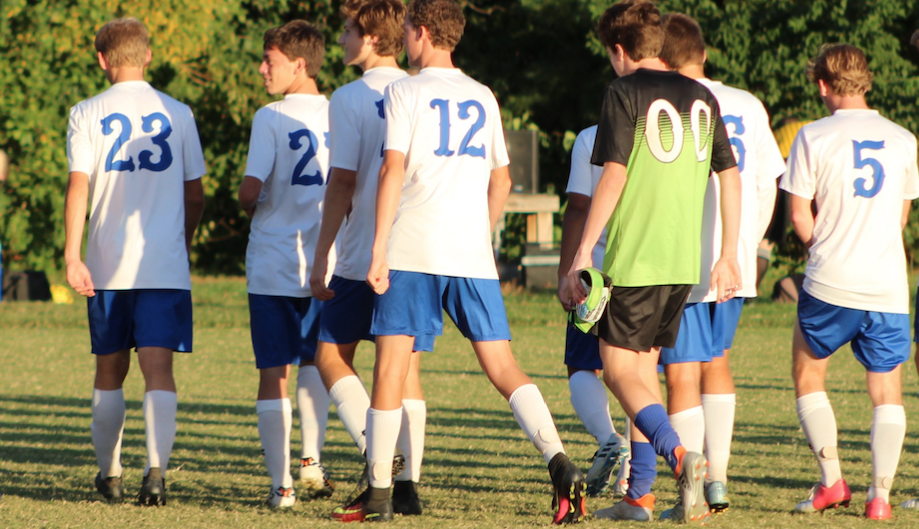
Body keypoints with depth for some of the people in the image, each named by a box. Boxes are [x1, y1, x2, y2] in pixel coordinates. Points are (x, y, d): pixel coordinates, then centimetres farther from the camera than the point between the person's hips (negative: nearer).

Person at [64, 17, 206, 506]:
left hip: (108, 265, 0)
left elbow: (78, 187, -9)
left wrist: (72, 256, -12)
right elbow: (195, 194, 10)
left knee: (110, 373, 13)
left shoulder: (87, 114, 1)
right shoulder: (177, 114, 5)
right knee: (159, 370, -6)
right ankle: (156, 468, -23)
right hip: (166, 265, 0)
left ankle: (109, 475, 21)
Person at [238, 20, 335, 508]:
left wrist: (249, 204, 6)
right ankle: (312, 461, 11)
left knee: (273, 375, 3)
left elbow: (251, 188, -16)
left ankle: (281, 483, 0)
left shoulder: (271, 118, -10)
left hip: (273, 266, -4)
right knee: (314, 363, 23)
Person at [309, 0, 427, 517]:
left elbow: (343, 183, -11)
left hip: (364, 256, -5)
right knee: (407, 366, 8)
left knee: (332, 354, 8)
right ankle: (409, 482, 2)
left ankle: (376, 453, -10)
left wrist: (321, 257, -6)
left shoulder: (350, 99, -8)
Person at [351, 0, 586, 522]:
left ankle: (379, 493, 6)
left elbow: (393, 170, -10)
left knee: (391, 366, 3)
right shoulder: (483, 97, 15)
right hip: (473, 254, 4)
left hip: (413, 251, -4)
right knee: (503, 365, 2)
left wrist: (378, 250, -11)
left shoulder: (406, 92, -1)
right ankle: (560, 462, -17)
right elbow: (501, 180, 22)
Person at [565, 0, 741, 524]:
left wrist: (583, 253, -10)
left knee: (620, 370, -2)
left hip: (635, 259, -6)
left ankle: (679, 454, -26)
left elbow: (614, 176, -13)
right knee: (644, 368, 16)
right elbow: (731, 177, 11)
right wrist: (729, 257, 15)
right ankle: (640, 496, 16)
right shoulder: (702, 98, 12)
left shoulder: (626, 93, -6)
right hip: (684, 262, 6)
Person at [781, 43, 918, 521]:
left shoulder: (813, 137, -4)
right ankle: (880, 493, -3)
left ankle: (831, 480, 7)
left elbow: (799, 217, -2)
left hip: (830, 284, -2)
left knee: (808, 377, 16)